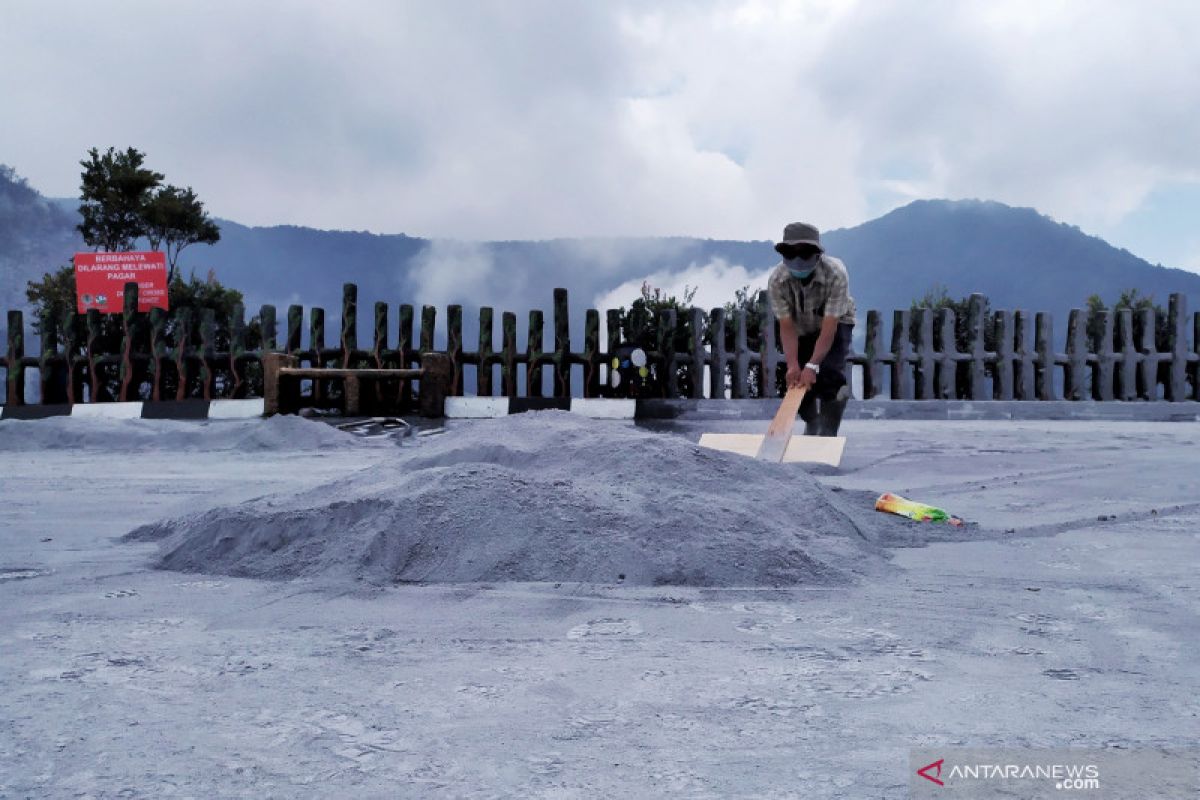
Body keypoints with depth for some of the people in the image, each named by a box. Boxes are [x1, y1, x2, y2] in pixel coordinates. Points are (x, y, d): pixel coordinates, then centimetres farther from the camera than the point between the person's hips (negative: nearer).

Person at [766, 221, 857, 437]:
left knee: (830, 374, -23)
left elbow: (829, 328, -36)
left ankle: (828, 433, -10)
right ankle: (811, 424, 28)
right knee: (797, 380, -2)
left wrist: (812, 365, -42)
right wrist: (793, 365, -37)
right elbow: (786, 327, -26)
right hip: (801, 328, 3)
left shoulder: (836, 274, -36)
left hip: (836, 324, -3)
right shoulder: (777, 280, -29)